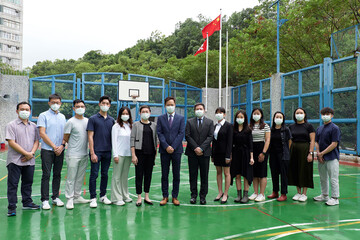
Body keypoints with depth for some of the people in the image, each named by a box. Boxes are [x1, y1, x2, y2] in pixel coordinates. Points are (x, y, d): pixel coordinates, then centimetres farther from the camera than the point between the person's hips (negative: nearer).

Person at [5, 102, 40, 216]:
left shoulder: (33, 126, 11)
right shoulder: (11, 125, -4)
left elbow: (36, 141, 10)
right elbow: (11, 142, -12)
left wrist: (32, 153, -8)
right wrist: (26, 153, -15)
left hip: (30, 160, 5)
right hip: (15, 160, -5)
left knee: (28, 183, 14)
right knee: (13, 184, 2)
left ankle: (27, 202, 27)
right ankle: (12, 207, 9)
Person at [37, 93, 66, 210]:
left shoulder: (62, 117, 14)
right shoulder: (43, 116, 0)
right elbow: (42, 133, -8)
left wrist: (62, 145, -4)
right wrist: (54, 146, -11)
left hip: (60, 151, 4)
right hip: (47, 150, -4)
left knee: (57, 174, 9)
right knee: (46, 175, -3)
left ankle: (55, 197, 19)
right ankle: (45, 200, 5)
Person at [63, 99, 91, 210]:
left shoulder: (88, 121, 9)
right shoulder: (71, 122, -7)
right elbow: (65, 139, -3)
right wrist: (75, 146, 4)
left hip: (84, 154, 6)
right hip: (73, 154, -5)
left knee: (80, 177, 13)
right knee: (71, 178, -1)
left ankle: (77, 196, 25)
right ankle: (69, 199, 7)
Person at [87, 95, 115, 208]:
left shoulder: (112, 120, 10)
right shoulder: (93, 119, -2)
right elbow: (90, 137, -6)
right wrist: (92, 153, -12)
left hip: (108, 152, 4)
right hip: (96, 151, -4)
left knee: (105, 174, 11)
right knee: (94, 175, 0)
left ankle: (103, 196, 23)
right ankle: (93, 198, 9)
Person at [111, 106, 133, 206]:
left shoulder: (131, 126, 11)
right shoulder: (116, 126, -2)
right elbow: (114, 141, -4)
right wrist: (115, 155, -9)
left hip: (128, 154, 4)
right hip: (119, 154, -4)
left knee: (125, 176, 11)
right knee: (117, 176, -1)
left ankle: (125, 196, 21)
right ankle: (116, 198, 5)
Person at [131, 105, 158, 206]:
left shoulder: (154, 125, 10)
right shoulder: (136, 124, 1)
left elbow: (155, 139, 12)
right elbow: (132, 139, -4)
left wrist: (155, 153, 6)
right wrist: (133, 155, -10)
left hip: (150, 153, 3)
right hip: (140, 152, -3)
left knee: (148, 174, 9)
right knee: (139, 175, 1)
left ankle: (147, 196, 19)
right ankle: (139, 197, 11)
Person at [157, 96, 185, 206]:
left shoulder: (181, 118, 5)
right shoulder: (160, 118, 7)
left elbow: (181, 133, -3)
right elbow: (159, 133, 0)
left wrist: (173, 147, -11)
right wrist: (166, 146, -12)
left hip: (176, 150, 0)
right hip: (164, 150, 1)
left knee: (176, 175, 5)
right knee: (164, 175, 6)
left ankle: (175, 197, 15)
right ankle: (165, 196, 16)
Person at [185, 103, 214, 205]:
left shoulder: (210, 122, 7)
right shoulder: (189, 122, 8)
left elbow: (210, 137, -2)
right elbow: (187, 136, -1)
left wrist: (201, 148, -12)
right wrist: (195, 148, -11)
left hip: (205, 152, 0)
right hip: (192, 152, 0)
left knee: (204, 175, 5)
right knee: (193, 175, 6)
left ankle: (203, 196, 14)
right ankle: (193, 195, 16)